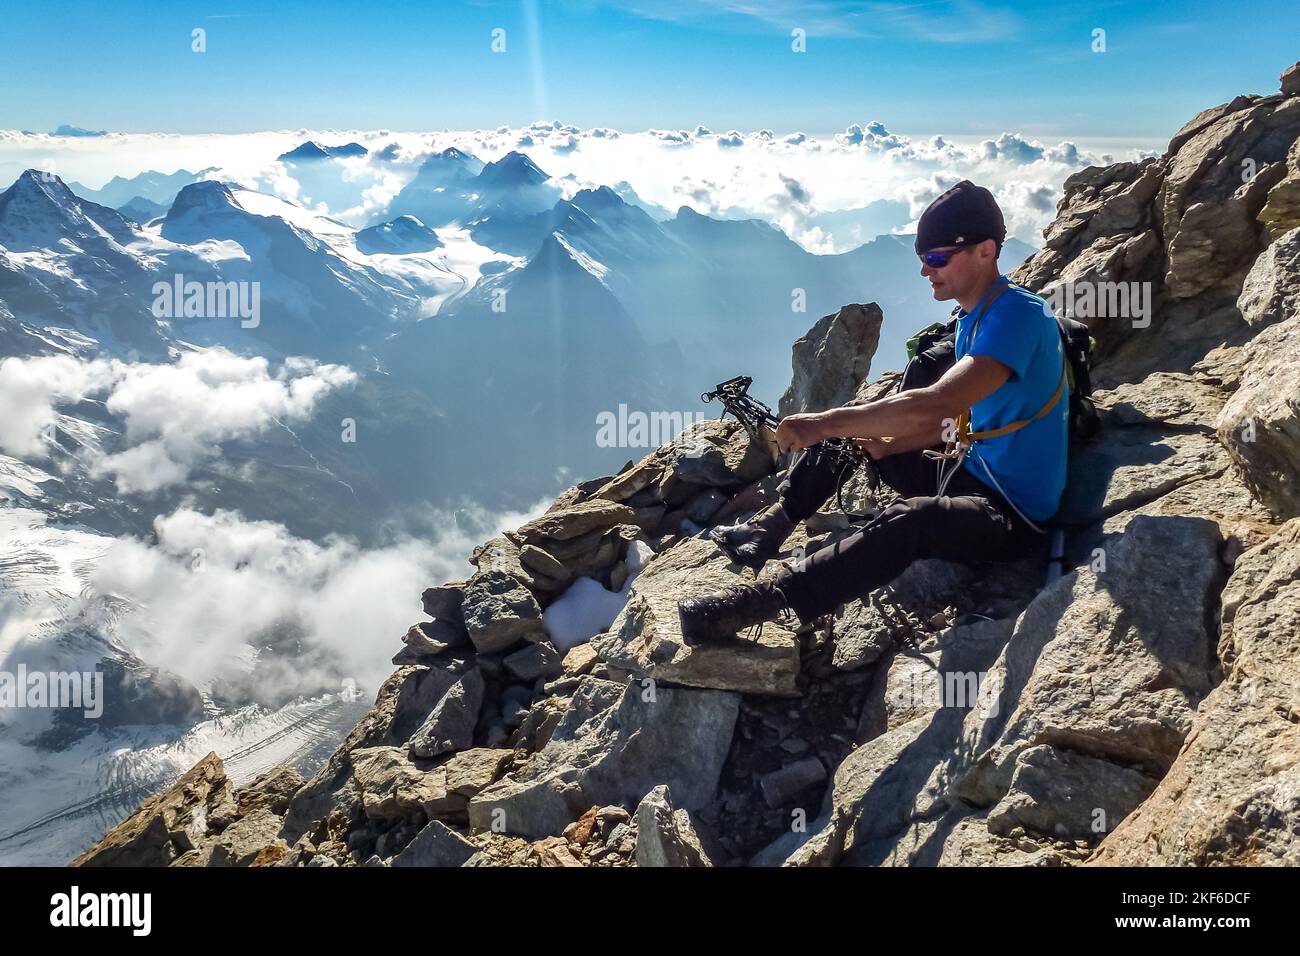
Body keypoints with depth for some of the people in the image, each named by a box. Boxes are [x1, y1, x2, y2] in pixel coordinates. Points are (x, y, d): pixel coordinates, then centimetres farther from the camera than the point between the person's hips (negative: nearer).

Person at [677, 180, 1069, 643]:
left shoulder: (1019, 315, -22)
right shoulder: (972, 320, 8)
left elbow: (938, 403, -36)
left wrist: (825, 422, -34)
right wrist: (880, 445, -4)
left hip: (1014, 515, -10)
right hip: (969, 474, 10)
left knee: (905, 521, -39)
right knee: (844, 432, 10)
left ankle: (757, 603, -42)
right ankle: (769, 527, 6)